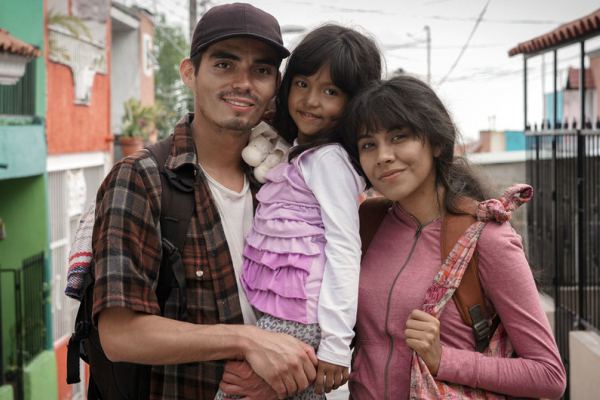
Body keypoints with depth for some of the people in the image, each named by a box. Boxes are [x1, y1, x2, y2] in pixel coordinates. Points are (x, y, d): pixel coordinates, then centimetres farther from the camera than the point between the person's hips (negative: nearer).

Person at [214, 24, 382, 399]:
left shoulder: (329, 160, -12)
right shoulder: (298, 154, 17)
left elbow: (344, 248, -17)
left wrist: (336, 344, -20)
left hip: (296, 322, -9)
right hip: (273, 310, 9)